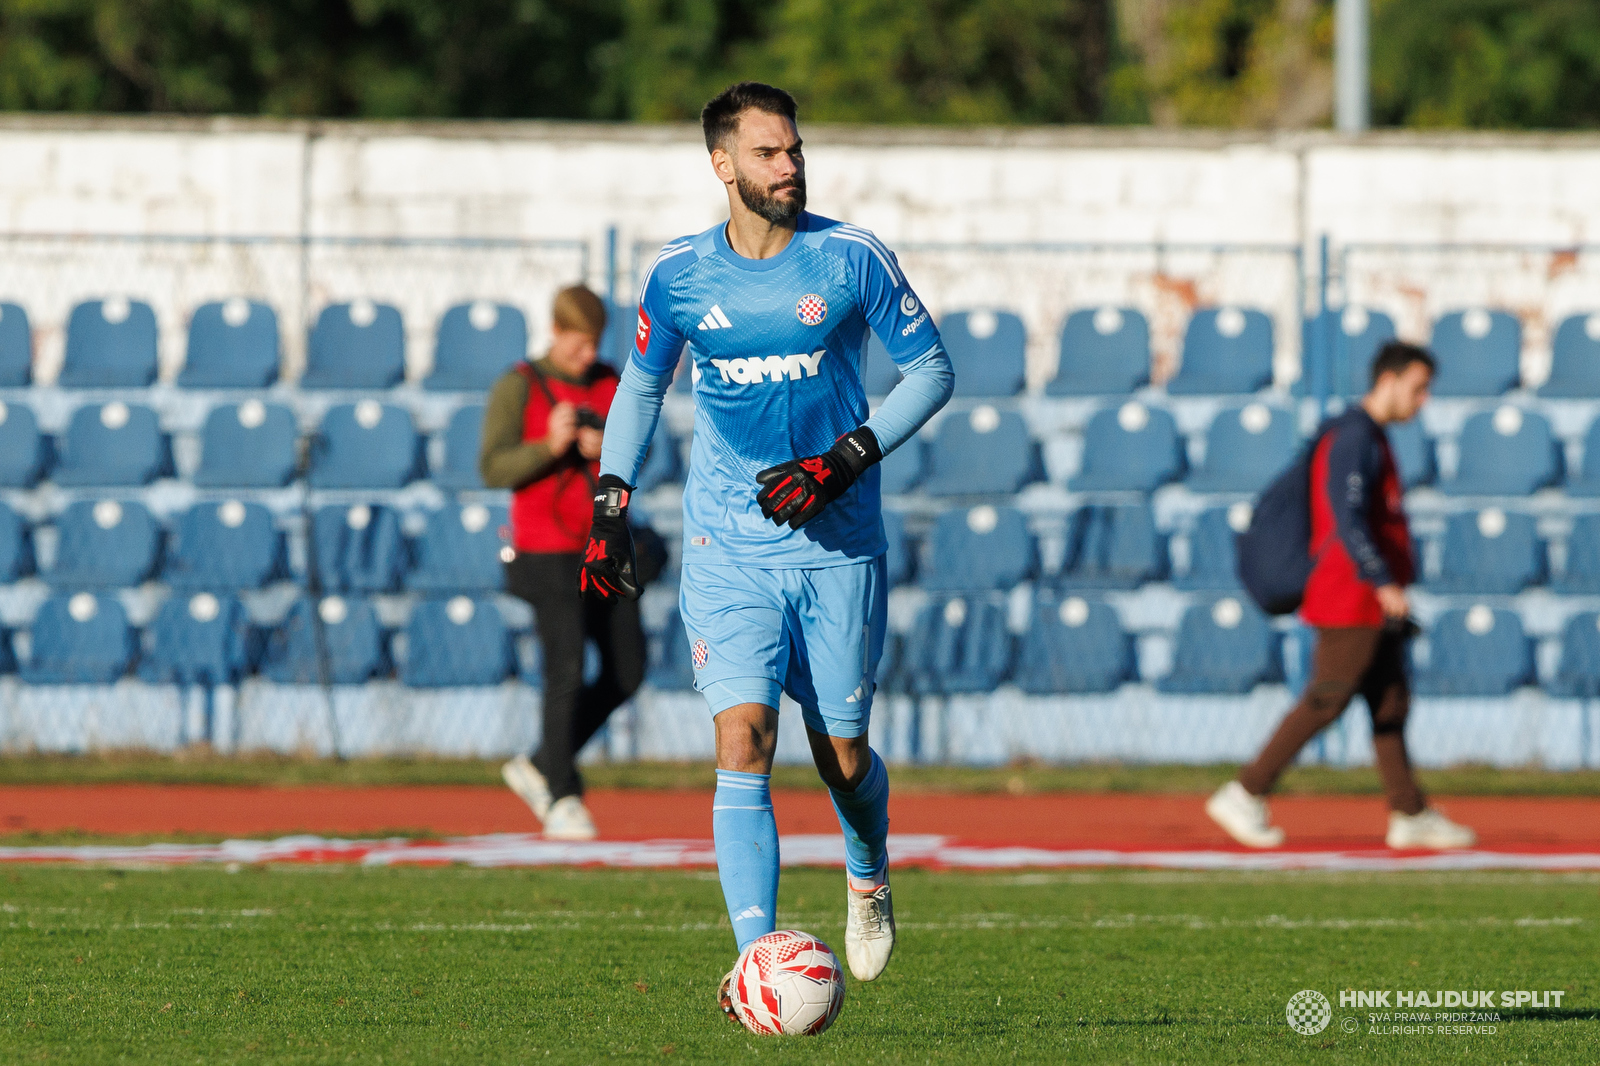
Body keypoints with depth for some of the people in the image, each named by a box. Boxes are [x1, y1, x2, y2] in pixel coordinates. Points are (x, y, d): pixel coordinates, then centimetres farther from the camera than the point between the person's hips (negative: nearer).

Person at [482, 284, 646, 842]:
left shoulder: (611, 384, 10)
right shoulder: (518, 388, -6)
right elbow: (493, 468, -12)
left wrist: (607, 450, -13)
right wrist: (550, 446, -27)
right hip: (550, 553, -6)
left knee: (628, 671, 4)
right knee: (566, 670, -13)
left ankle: (540, 766, 19)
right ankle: (562, 799, -5)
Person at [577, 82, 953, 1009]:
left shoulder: (853, 260, -5)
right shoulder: (680, 276, 1)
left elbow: (932, 369, 1)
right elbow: (642, 385, 17)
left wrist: (845, 461, -11)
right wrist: (612, 508, 9)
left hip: (839, 548, 0)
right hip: (728, 552, 0)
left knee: (842, 756, 6)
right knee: (744, 742, -15)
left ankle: (869, 876, 41)